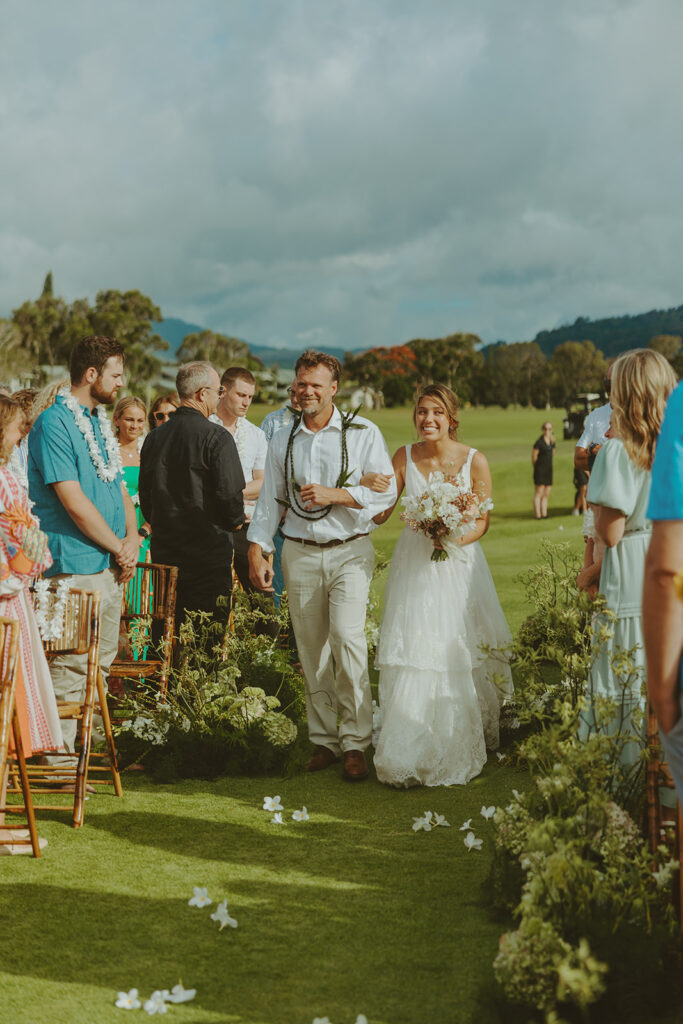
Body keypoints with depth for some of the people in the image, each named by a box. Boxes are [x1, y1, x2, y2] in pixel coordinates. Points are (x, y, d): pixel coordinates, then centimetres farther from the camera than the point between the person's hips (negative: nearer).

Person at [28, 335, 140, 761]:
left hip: (111, 566, 9)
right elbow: (74, 502, -18)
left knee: (101, 663, 13)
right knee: (71, 667, -6)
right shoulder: (54, 424, -13)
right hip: (75, 566, -9)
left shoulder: (100, 422, 16)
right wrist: (119, 548, -10)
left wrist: (132, 538, 2)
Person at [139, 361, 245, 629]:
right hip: (208, 549, -6)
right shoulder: (216, 437, -12)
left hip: (163, 550, 6)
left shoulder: (154, 437, 6)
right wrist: (236, 520, 5)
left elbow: (145, 494, 11)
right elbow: (229, 493, -16)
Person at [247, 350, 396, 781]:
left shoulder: (363, 433, 1)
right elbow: (270, 499, 15)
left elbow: (387, 491, -2)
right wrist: (257, 551, 7)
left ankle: (356, 741, -10)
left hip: (349, 551, -3)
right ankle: (324, 740, 12)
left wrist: (337, 494, -14)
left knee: (347, 637, -17)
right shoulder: (283, 441, 12)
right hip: (299, 554, 4)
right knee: (311, 650, 3)